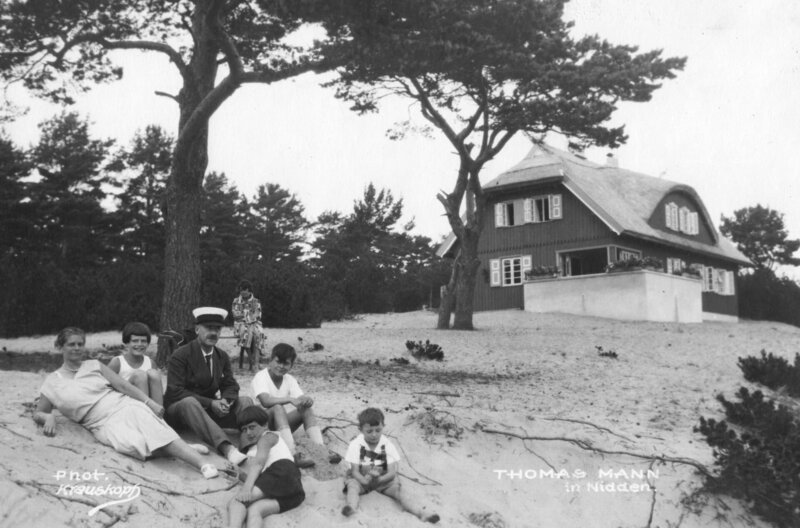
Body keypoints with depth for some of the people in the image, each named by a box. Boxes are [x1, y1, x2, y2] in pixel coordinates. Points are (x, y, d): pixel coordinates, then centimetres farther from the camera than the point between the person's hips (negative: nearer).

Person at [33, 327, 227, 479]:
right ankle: (180, 448, -19)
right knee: (135, 444, -36)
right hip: (105, 423, -1)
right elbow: (38, 414, 19)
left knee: (158, 432, -31)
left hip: (126, 406, 1)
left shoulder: (94, 365, 12)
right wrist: (48, 418, -7)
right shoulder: (52, 382, 10)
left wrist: (150, 402, -12)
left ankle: (205, 465, -41)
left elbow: (122, 385, 2)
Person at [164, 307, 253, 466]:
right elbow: (175, 392, -18)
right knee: (190, 402, -40)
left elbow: (231, 386, 7)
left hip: (208, 410, 6)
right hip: (179, 409, -6)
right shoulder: (180, 356, -11)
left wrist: (225, 401, -19)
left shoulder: (222, 357, 8)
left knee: (245, 401, -12)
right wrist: (210, 403, -25)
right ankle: (227, 449, -57)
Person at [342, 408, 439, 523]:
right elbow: (355, 471, -16)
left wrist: (378, 479, -35)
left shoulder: (388, 445, -11)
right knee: (352, 486, -31)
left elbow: (392, 473, -14)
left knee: (396, 489, -23)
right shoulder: (355, 445, -15)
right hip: (361, 478, 0)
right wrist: (365, 480, -39)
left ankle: (421, 512, -33)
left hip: (382, 478, 0)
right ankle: (352, 507, -57)